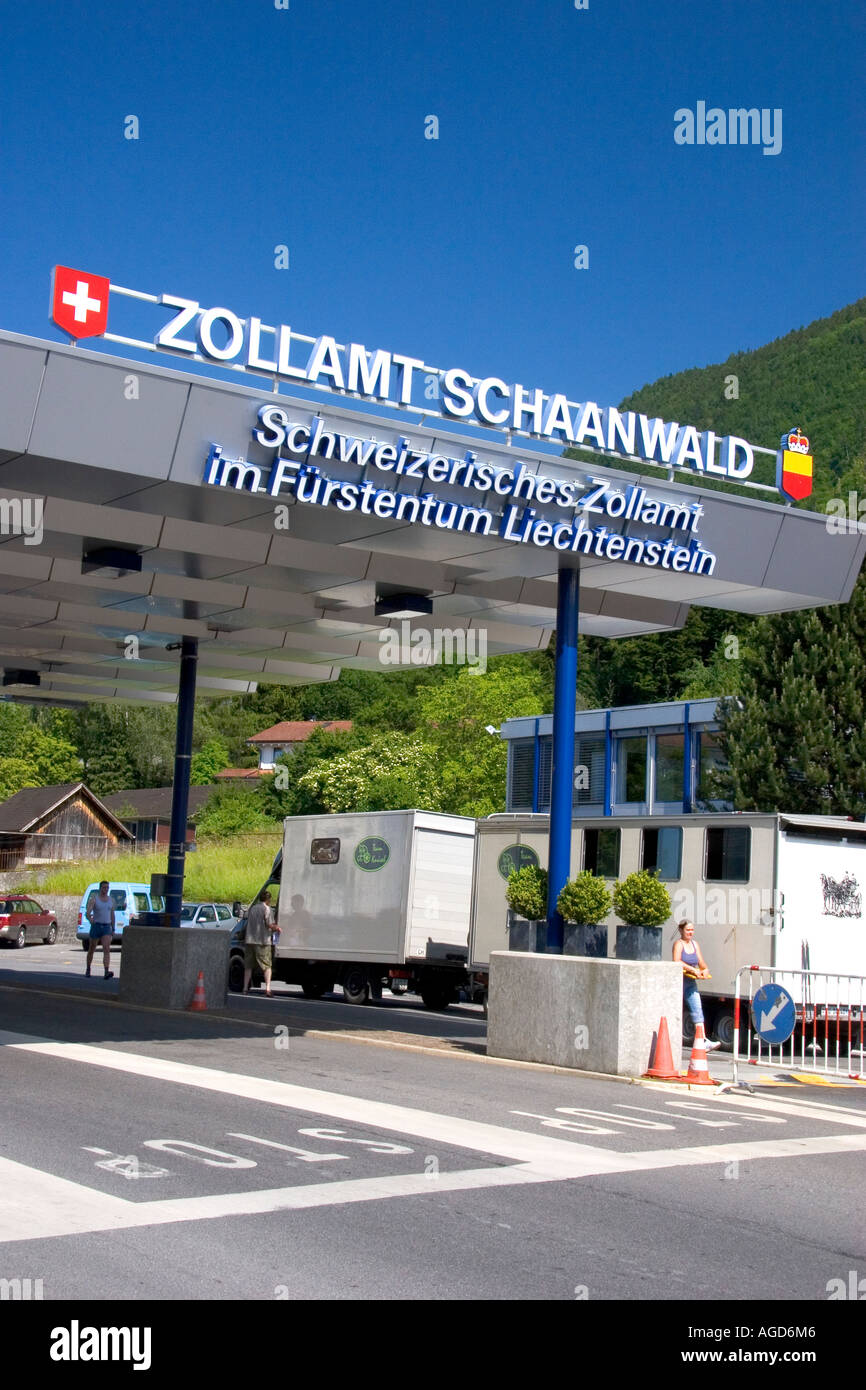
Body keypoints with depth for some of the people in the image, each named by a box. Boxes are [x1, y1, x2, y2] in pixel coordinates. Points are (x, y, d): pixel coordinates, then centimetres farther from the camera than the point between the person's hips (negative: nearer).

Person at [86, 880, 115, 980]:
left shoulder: (111, 900, 9)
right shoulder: (94, 899, -4)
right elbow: (88, 912, -17)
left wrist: (113, 929, 15)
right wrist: (90, 918, -39)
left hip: (107, 928, 2)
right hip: (96, 926, -2)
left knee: (107, 949, -16)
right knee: (91, 950, 12)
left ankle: (107, 973, -27)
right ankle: (88, 970, 34)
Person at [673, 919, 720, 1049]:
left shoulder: (695, 944, 13)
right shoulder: (679, 944, -10)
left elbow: (701, 962, 13)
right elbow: (677, 962, -24)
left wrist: (705, 969, -8)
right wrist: (693, 970, -28)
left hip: (691, 982, 6)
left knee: (697, 1009, -6)